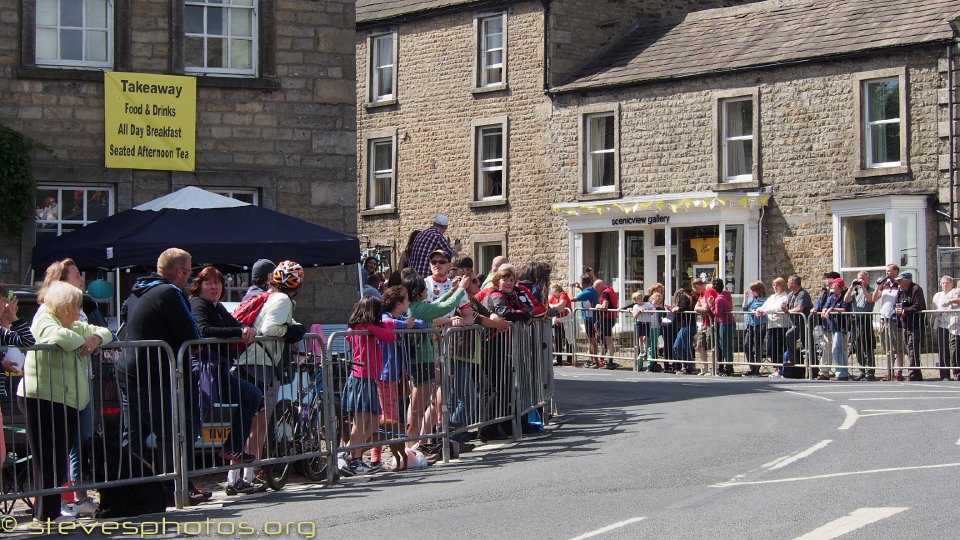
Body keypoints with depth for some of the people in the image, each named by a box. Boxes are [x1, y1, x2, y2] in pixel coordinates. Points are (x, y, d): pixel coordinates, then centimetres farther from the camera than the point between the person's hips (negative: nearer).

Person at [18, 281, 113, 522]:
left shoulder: (75, 326, 19)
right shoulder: (44, 322, -9)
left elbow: (105, 332, 23)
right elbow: (61, 336, -30)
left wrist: (95, 339, -1)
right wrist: (83, 342, -11)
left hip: (67, 402, 9)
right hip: (43, 400, -9)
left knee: (61, 458, 10)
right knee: (50, 459, -7)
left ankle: (51, 510, 16)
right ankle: (47, 513, -3)